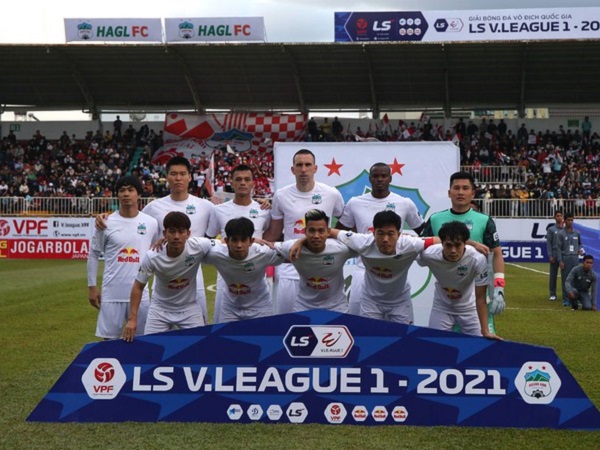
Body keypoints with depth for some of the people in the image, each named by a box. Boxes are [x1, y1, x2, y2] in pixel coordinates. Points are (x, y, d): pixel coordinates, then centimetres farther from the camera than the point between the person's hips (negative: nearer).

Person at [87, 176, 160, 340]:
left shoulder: (151, 223, 2)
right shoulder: (106, 223, -2)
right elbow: (93, 255, 5)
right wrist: (92, 286, 2)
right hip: (112, 293, -1)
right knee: (110, 339, 6)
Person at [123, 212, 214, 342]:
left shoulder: (199, 247, -25)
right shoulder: (152, 257, -24)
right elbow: (138, 287, -13)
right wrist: (132, 319, -17)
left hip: (189, 308, 1)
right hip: (160, 310, -1)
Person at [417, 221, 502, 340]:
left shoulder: (478, 259, -33)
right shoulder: (429, 255, -30)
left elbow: (480, 298, -25)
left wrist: (485, 331, -26)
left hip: (468, 308, -1)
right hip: (442, 308, 1)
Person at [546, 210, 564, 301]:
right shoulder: (551, 229, 5)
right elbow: (548, 243, 0)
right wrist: (550, 256, -7)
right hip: (555, 256, -2)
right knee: (553, 275, 1)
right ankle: (552, 294, 7)